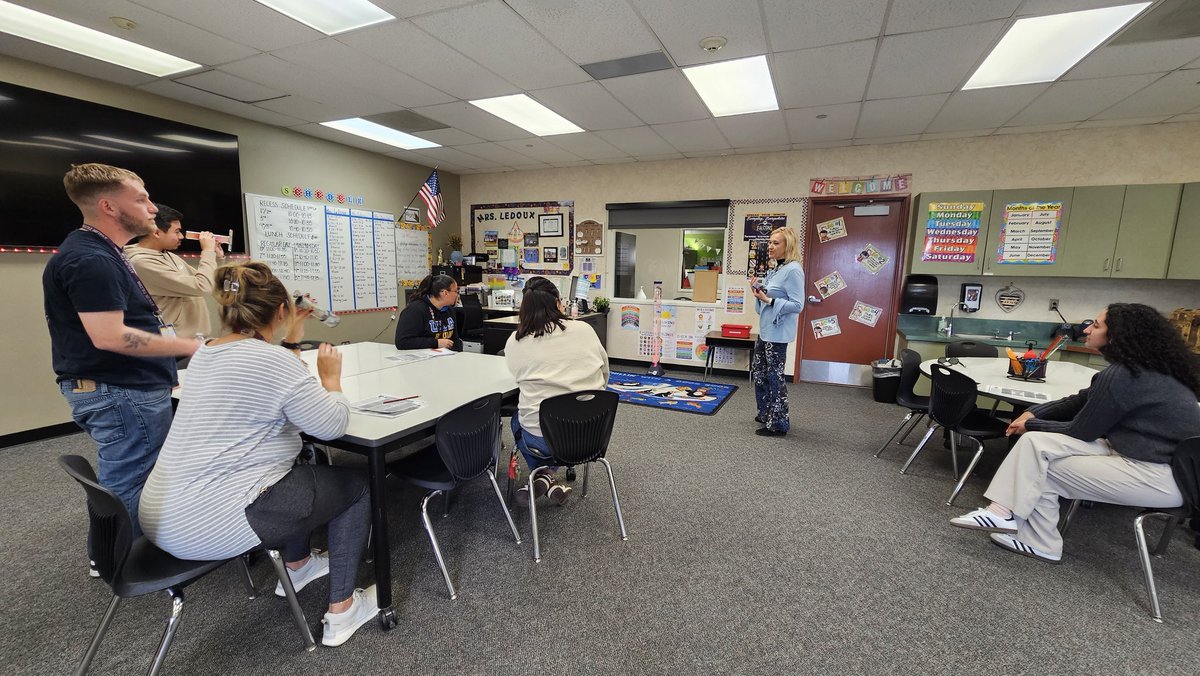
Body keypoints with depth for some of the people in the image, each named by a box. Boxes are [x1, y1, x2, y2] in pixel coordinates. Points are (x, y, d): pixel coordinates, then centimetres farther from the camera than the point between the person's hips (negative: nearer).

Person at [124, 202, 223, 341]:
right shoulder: (142, 262, -18)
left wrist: (216, 256, 6)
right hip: (180, 340, -8)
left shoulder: (168, 255, 9)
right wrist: (208, 252, -11)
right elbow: (202, 287, -24)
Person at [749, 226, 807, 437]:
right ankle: (766, 413, 36)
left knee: (774, 376, 0)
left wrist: (768, 300, -23)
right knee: (759, 372, 20)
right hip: (765, 329, 10)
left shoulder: (793, 270, -16)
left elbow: (797, 305, -20)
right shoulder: (776, 270, 11)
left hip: (778, 332, -10)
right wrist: (759, 290, 5)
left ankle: (778, 423, 14)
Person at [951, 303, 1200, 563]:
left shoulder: (1121, 376, -23)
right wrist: (1034, 413, 3)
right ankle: (1002, 513, -8)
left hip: (1164, 475, -9)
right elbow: (1081, 401, 14)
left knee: (1043, 471, -5)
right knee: (1036, 441, -6)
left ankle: (1040, 543, 11)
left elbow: (1080, 431, -15)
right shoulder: (1141, 367, 8)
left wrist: (1032, 425, -1)